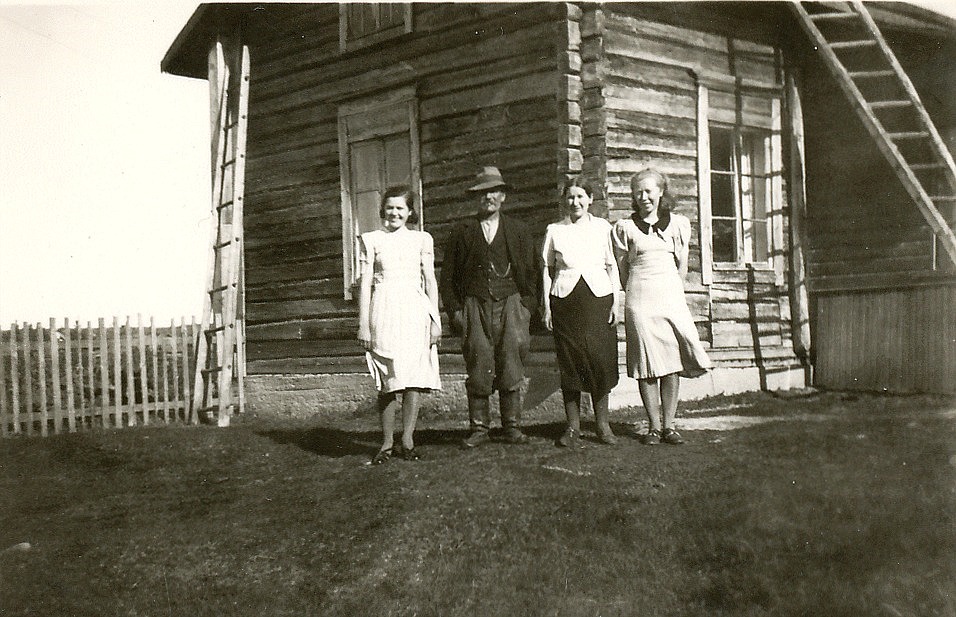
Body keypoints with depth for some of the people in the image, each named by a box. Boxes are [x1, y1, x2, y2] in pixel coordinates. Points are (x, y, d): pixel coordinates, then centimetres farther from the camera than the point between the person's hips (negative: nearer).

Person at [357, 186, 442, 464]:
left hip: (414, 310, 1)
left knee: (414, 378, -4)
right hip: (383, 312, -1)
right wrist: (364, 324, 1)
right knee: (387, 382, -1)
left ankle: (407, 440, 4)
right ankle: (387, 443, 6)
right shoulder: (371, 240, 8)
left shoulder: (421, 239, 10)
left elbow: (430, 280, 11)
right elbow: (365, 283, 6)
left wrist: (435, 320, 5)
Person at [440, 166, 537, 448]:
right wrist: (455, 310, 1)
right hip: (475, 306, 0)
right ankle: (479, 427, 5)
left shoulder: (517, 231, 13)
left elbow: (530, 273, 13)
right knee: (478, 368, -3)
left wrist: (526, 307, 2)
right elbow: (448, 275, 10)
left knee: (511, 369, -1)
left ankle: (512, 427, 8)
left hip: (510, 305, 1)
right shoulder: (462, 232, 10)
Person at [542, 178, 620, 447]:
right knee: (569, 362, -1)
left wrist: (616, 302, 2)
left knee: (601, 359, -3)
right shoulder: (554, 230, 9)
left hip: (598, 296, 0)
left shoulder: (602, 227, 8)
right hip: (565, 300, 0)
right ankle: (573, 427, 7)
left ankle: (602, 424, 8)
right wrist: (546, 306, 3)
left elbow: (612, 265, 9)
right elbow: (547, 269, 10)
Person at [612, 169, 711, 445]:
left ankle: (669, 424, 4)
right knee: (647, 365, -2)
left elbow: (682, 266, 15)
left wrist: (671, 290, 13)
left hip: (671, 296, 1)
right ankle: (654, 426, 4)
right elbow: (622, 269, 10)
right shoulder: (624, 227, 6)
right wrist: (637, 292, 9)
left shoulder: (678, 224, 10)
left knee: (672, 363, -2)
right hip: (640, 300, -1)